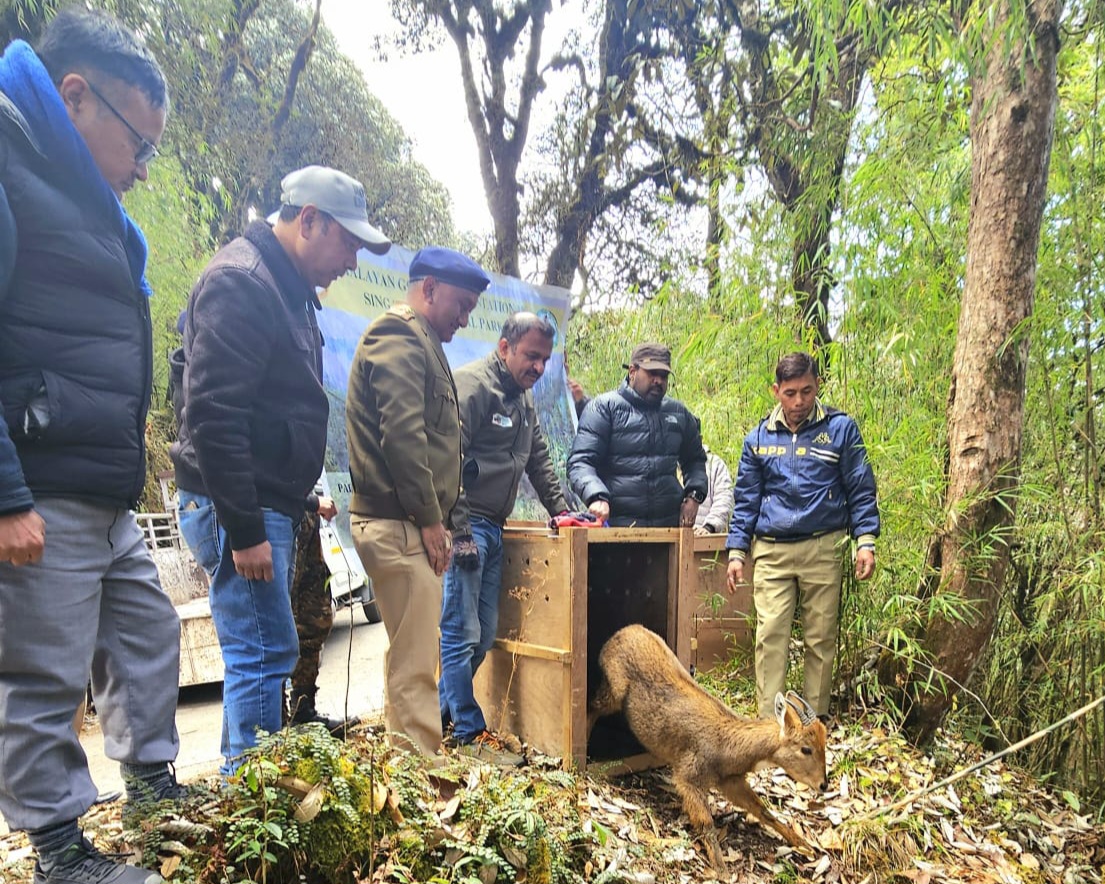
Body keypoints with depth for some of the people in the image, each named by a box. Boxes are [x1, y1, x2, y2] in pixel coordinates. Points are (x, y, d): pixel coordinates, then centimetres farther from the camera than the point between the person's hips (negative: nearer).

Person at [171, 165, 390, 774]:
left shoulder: (289, 287, 18)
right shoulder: (240, 281, -14)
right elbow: (213, 416, -22)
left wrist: (293, 504, 19)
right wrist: (243, 530, -21)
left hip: (267, 505, 10)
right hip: (238, 507, -10)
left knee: (262, 653, 15)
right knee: (265, 652, -6)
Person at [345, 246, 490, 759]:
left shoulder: (417, 343, 23)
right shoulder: (400, 340, -8)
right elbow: (402, 435, -20)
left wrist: (436, 516, 18)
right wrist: (429, 518, -16)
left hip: (407, 525, 11)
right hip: (400, 524, -11)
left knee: (409, 658, 17)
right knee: (416, 665, -8)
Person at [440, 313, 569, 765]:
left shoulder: (524, 396, 17)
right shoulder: (471, 385, -12)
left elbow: (539, 459, 24)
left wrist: (560, 510, 17)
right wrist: (460, 533, -20)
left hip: (493, 528, 9)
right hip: (464, 526, -9)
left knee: (484, 634, 12)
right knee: (461, 634, -3)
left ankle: (439, 712, 27)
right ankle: (470, 734, 8)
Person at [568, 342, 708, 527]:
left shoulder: (679, 413, 16)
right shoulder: (604, 407, 0)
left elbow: (695, 459, 29)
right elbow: (580, 463, -8)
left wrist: (694, 495, 10)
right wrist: (596, 497, -27)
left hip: (670, 525, 5)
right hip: (616, 524, -4)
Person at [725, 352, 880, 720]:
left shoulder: (841, 428, 3)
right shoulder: (759, 438, 8)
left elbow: (861, 490, 4)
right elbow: (745, 500, 11)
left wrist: (865, 541, -6)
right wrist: (736, 552, 6)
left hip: (823, 548, -1)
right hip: (771, 551, 1)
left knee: (821, 637, 7)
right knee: (770, 634, -4)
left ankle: (817, 717, 21)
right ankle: (769, 720, 4)